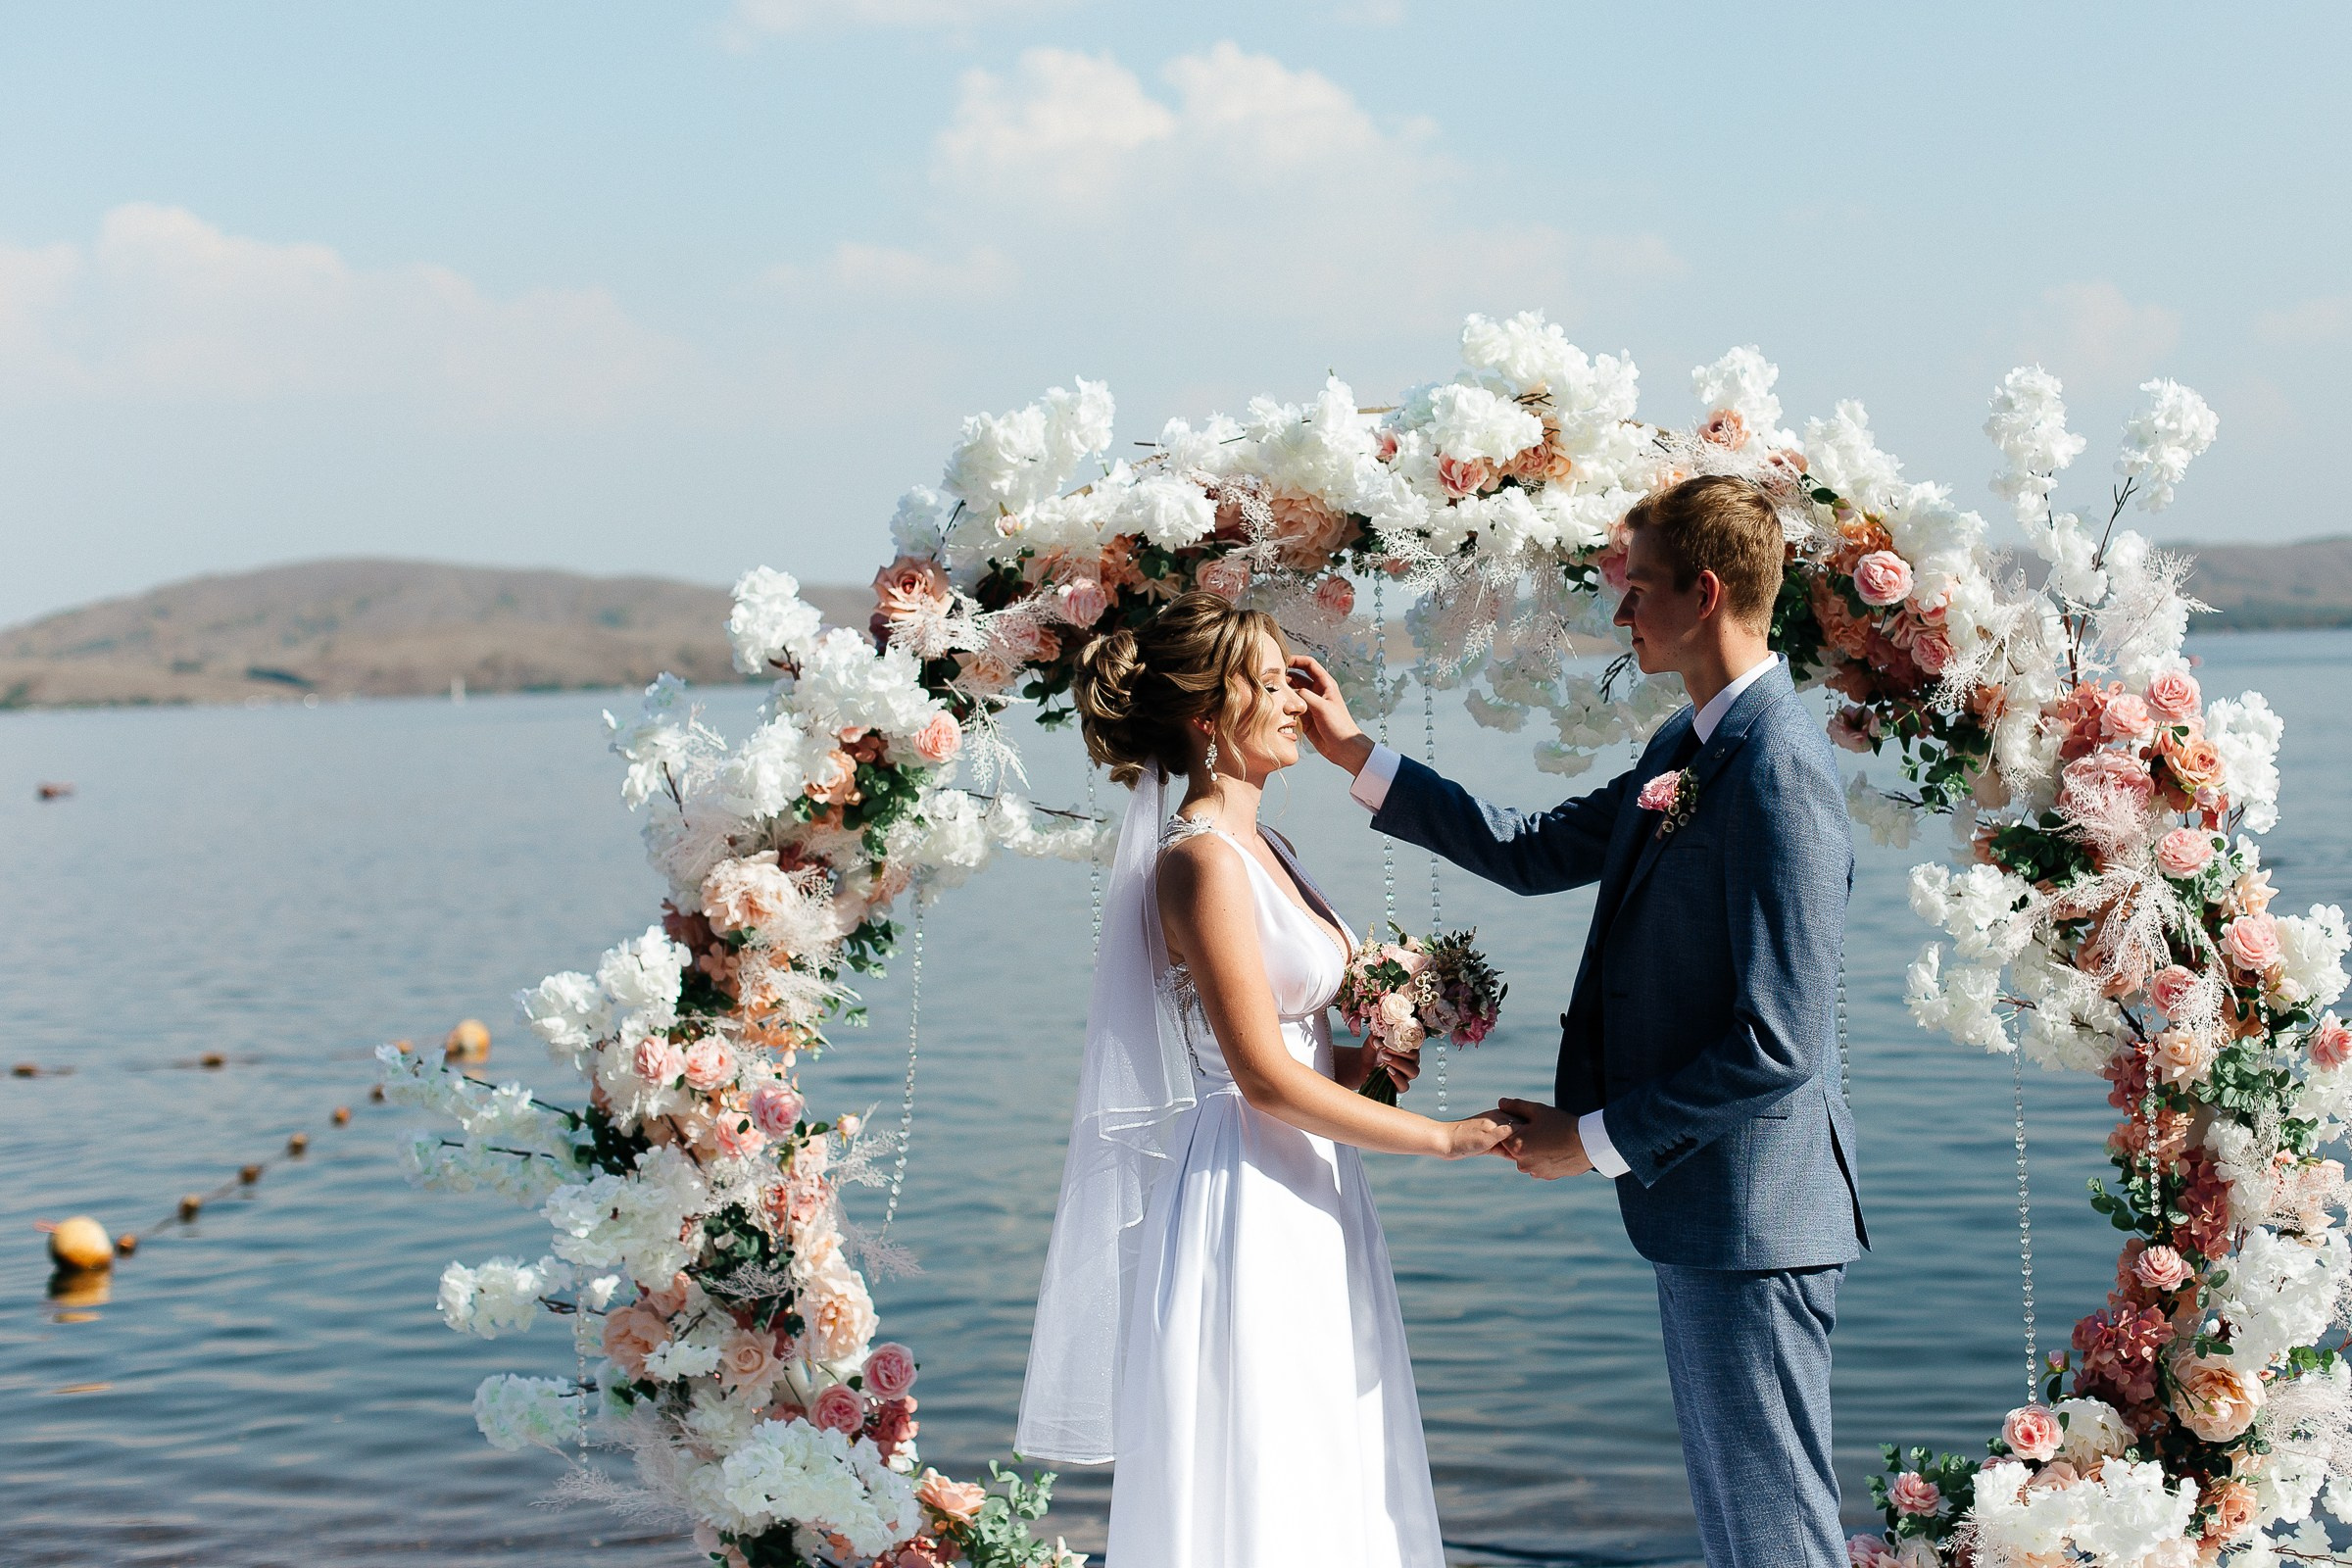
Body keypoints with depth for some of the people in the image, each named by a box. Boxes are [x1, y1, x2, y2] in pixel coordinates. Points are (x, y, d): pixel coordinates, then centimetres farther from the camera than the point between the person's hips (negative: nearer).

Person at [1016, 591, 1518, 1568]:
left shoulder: (1256, 847, 12)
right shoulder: (1202, 861, -16)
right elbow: (1264, 1075, -20)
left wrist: (1358, 1061, 1)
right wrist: (1441, 1138, -14)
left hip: (1304, 1203, 10)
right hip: (1246, 1205, -9)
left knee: (1324, 1482, 14)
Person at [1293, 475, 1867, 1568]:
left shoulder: (1778, 774, -21)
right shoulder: (1687, 745, 11)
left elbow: (1777, 1045, -24)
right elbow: (1539, 852, 18)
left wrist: (1594, 1138, -16)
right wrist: (1354, 755, 16)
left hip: (1749, 1216, -10)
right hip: (1699, 1202, 10)